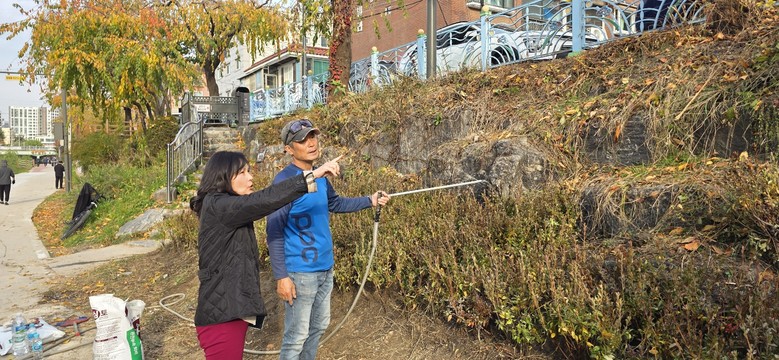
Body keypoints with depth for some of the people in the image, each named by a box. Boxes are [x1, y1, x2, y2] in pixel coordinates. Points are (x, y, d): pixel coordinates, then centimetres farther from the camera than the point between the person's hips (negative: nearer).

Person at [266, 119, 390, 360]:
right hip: (300, 272, -8)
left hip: (325, 267, 8)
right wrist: (281, 276, -22)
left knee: (319, 326, 21)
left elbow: (335, 203, 23)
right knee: (296, 337, 3)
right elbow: (274, 232, -18)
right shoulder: (284, 181, -17)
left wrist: (370, 201, 14)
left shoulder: (321, 176, 5)